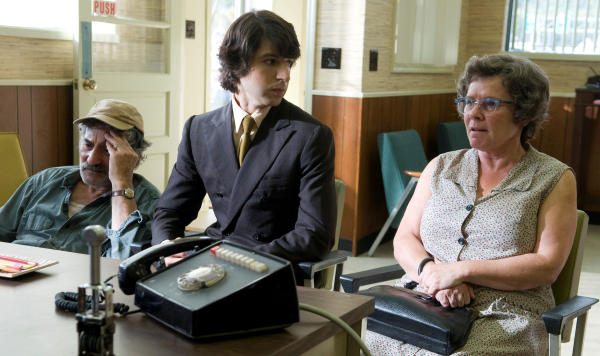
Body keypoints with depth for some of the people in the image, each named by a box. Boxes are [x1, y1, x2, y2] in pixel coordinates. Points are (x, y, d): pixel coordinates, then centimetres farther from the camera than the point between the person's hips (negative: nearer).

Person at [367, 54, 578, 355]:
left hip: (502, 317, -3)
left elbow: (547, 266, -4)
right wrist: (431, 272, -11)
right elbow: (404, 239, 11)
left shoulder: (555, 179, 5)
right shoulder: (441, 167, 17)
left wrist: (460, 270, -13)